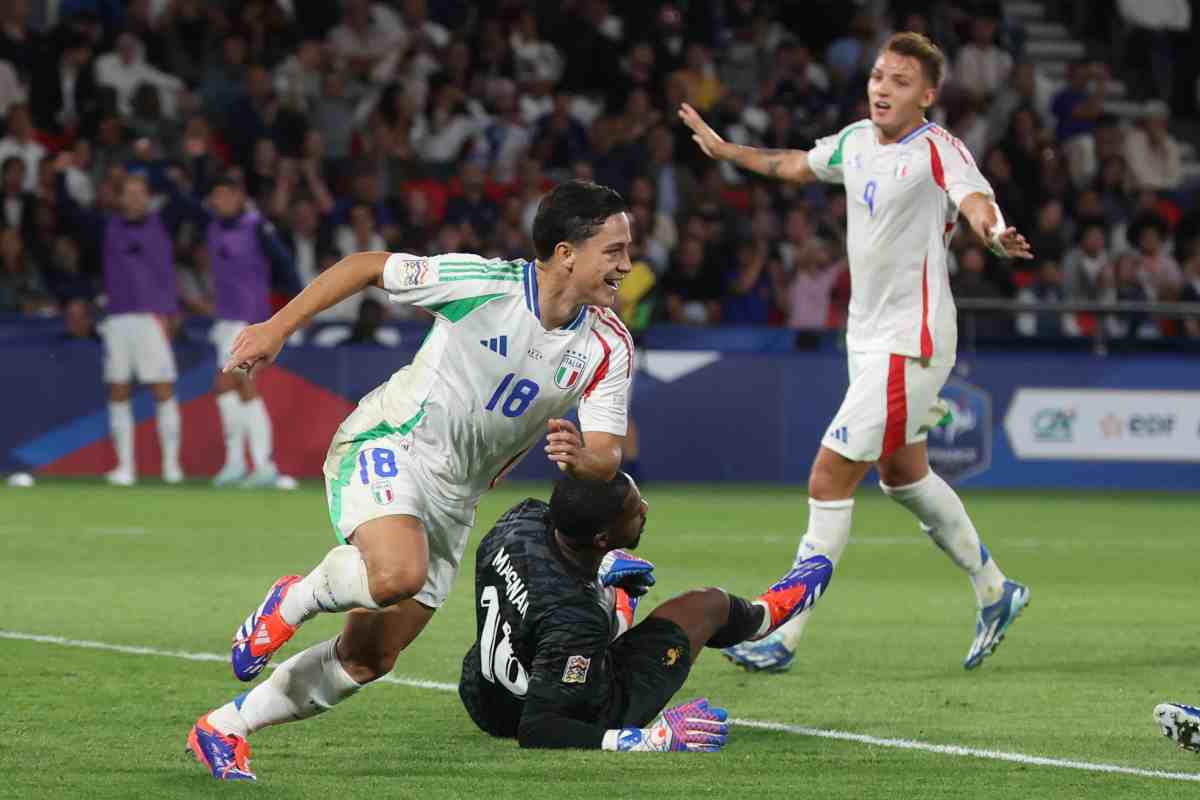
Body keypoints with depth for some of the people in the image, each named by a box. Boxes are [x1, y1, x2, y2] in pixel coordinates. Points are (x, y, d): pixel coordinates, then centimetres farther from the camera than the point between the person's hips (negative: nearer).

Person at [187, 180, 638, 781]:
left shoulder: (609, 345, -6)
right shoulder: (484, 283, -19)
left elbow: (607, 456, -4)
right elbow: (367, 267, -8)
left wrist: (581, 458, -26)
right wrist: (279, 327, -10)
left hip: (453, 500, 6)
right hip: (387, 441, -6)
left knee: (369, 657, 4)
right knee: (399, 573, -37)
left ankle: (222, 730, 20)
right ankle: (294, 600, -5)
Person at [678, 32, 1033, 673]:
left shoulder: (937, 150, -17)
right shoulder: (857, 140, 6)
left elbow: (976, 199, -36)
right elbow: (798, 165, 26)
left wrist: (994, 233, -58)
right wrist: (723, 149, 36)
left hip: (909, 344, -9)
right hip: (868, 337, 9)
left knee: (829, 481, -9)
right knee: (904, 476, 21)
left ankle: (784, 636, -1)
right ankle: (993, 591, 38)